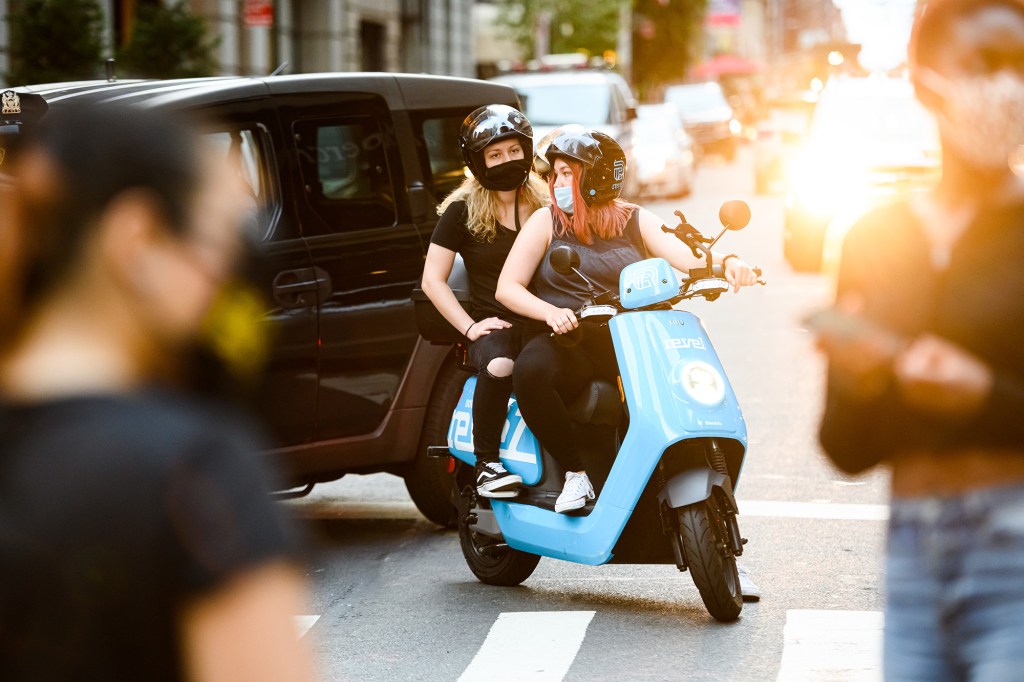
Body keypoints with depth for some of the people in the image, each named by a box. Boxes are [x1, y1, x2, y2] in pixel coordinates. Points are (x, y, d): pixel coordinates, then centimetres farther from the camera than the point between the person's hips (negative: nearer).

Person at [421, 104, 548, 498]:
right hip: (494, 323, -2)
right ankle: (486, 464, -23)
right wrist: (469, 326, -9)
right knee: (499, 366, -38)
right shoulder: (462, 211, 5)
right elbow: (433, 279, 2)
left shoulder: (544, 206, 14)